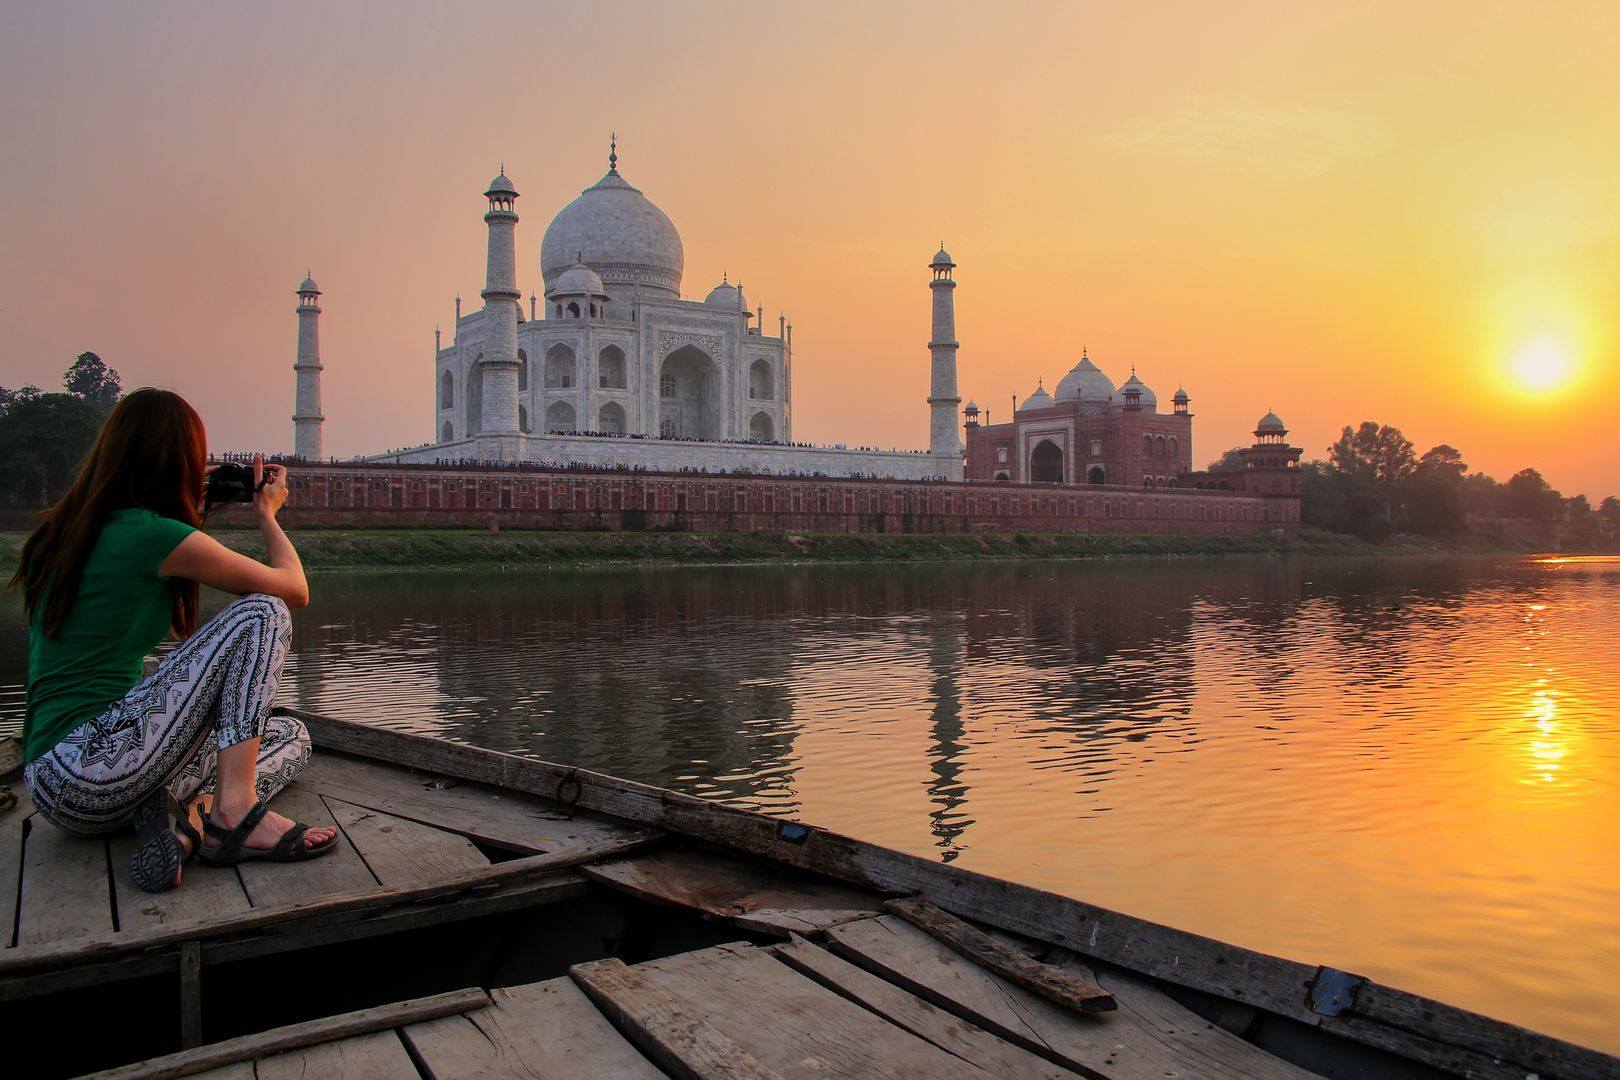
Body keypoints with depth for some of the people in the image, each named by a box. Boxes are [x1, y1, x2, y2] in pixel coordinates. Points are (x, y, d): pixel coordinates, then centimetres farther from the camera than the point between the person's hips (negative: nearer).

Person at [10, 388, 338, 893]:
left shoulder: (61, 532, 12)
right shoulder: (154, 534, -13)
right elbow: (295, 590, -3)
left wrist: (189, 506, 33)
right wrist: (266, 515, 14)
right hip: (95, 766, -9)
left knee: (292, 736, 17)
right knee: (261, 611, -8)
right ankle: (233, 812, -15)